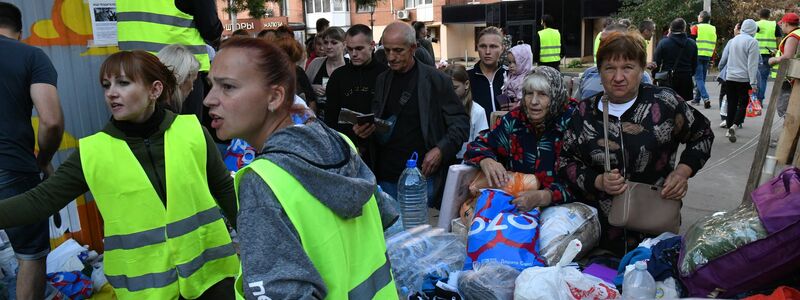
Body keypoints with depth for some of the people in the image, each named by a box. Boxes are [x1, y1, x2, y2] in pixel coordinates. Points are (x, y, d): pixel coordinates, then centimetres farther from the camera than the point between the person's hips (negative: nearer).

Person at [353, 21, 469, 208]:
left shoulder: (436, 80, -3)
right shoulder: (382, 80, 10)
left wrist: (441, 150, -16)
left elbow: (461, 122, -2)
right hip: (386, 178, 4)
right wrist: (364, 129, -3)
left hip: (422, 176, -4)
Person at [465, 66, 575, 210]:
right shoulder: (514, 119, 1)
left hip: (556, 206, -3)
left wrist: (542, 197, -32)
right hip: (511, 201, 3)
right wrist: (486, 161, -21)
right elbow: (477, 146, 3)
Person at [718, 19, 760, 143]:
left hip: (730, 77, 5)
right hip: (744, 79, -5)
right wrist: (753, 83, -13)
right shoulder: (752, 42, -9)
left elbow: (724, 58, 13)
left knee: (731, 104, 12)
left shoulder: (733, 40, 8)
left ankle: (729, 128, 16)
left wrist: (720, 68, 33)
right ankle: (734, 126, -19)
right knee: (743, 104, 1)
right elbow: (752, 64, -13)